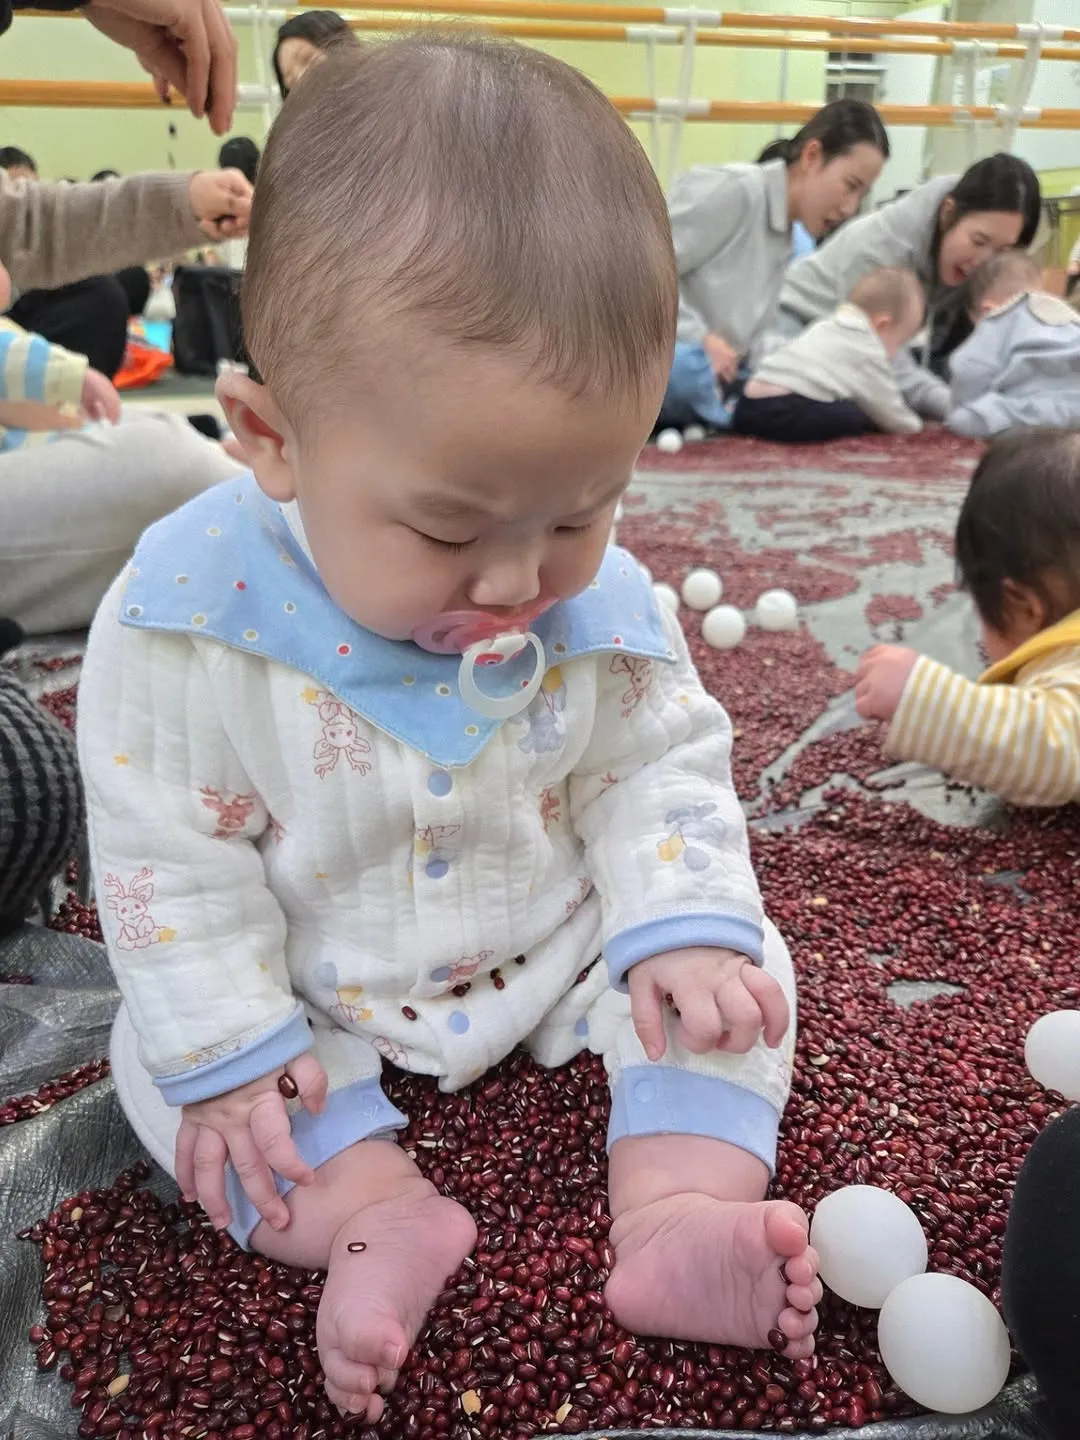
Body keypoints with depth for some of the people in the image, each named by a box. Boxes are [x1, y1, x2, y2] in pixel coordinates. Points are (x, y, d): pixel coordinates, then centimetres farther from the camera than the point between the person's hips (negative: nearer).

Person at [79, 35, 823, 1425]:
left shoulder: (604, 604, -18)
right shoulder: (188, 620, -25)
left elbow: (665, 772, -5)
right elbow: (167, 854, -17)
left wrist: (681, 928, -18)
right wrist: (227, 1046, -16)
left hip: (567, 957, 2)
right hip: (314, 999, 0)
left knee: (737, 966, -9)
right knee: (158, 1056, -15)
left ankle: (677, 1217, -18)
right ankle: (381, 1215, -25)